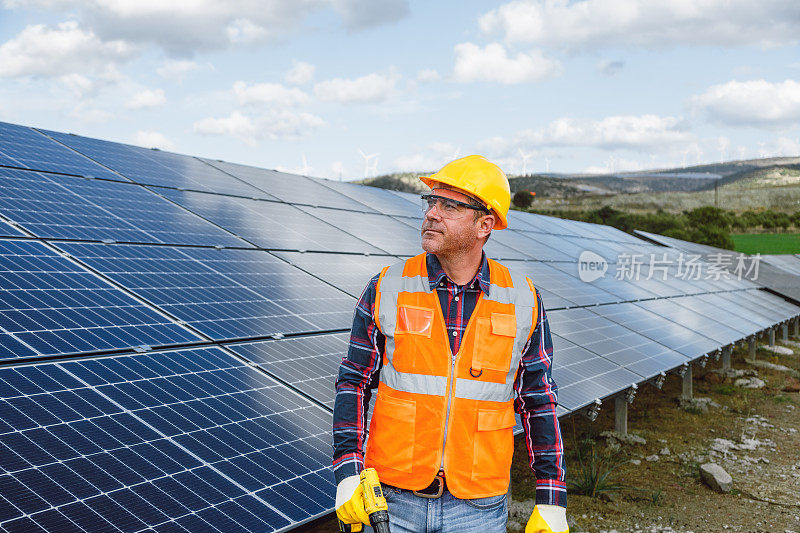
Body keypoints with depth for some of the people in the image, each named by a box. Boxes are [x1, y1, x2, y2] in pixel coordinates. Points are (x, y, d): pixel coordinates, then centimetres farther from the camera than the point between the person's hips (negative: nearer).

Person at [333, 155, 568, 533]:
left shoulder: (522, 301, -2)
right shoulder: (387, 289, -4)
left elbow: (539, 402, 5)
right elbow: (354, 382, 2)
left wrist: (551, 502, 3)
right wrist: (348, 474, -9)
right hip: (392, 501, 0)